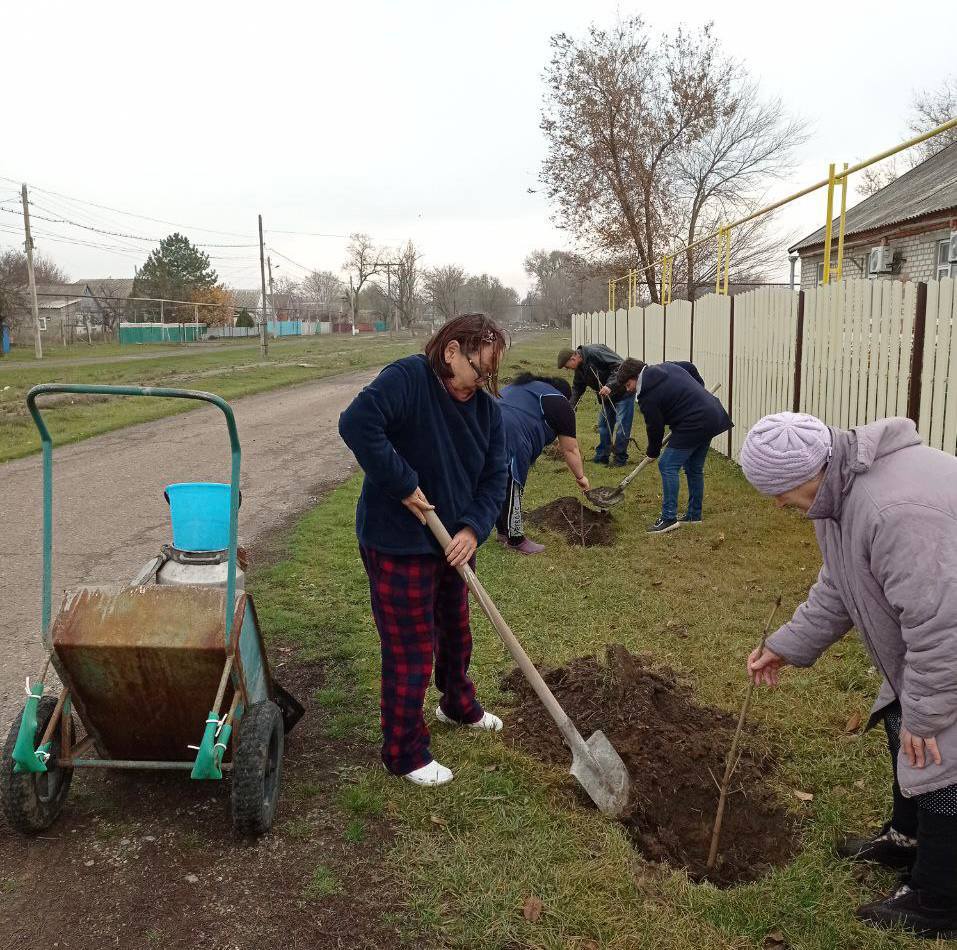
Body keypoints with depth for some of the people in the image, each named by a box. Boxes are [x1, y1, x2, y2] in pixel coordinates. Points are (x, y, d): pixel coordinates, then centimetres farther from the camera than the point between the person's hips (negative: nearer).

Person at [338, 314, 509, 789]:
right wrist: (403, 485, -29)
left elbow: (493, 478, 1)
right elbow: (356, 424, -34)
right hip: (398, 543, -7)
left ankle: (459, 704, 53)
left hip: (454, 541, 8)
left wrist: (473, 529, -14)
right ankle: (404, 753, 19)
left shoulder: (487, 407, 1)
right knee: (410, 651, 1)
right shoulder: (407, 378, -21)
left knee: (456, 633, 26)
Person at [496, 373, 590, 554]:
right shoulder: (560, 404, 9)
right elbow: (570, 450, 12)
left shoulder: (523, 386, 31)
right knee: (512, 491, 4)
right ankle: (516, 540, 14)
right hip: (508, 441, -8)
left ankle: (503, 531, 31)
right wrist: (580, 477, 23)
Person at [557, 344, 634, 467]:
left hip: (623, 391, -9)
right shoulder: (580, 369, 5)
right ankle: (601, 457, 21)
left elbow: (620, 365, -28)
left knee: (622, 426, -6)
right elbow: (576, 389, 13)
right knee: (603, 425, 11)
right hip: (605, 396, 9)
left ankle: (620, 459, 2)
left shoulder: (595, 352, -24)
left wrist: (610, 385, -35)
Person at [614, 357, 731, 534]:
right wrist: (698, 390, 34)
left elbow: (655, 428, -6)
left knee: (668, 466, -6)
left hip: (694, 425, -10)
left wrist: (652, 452, 11)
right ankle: (694, 515, 27)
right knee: (694, 469, 18)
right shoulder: (664, 367, 10)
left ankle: (668, 518, -6)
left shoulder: (648, 397, -15)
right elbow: (690, 367, 23)